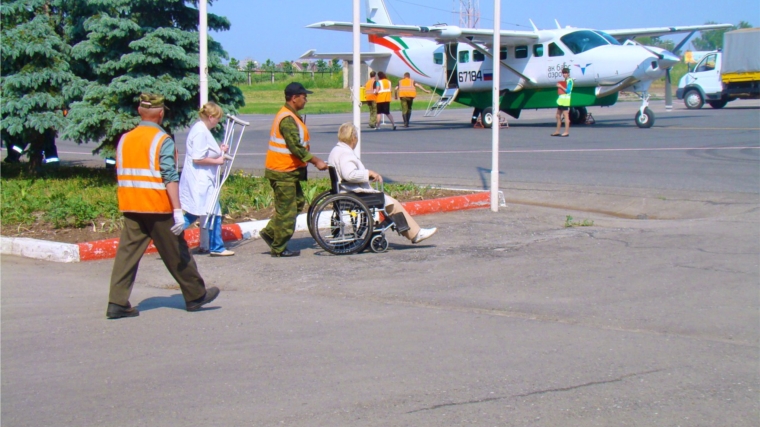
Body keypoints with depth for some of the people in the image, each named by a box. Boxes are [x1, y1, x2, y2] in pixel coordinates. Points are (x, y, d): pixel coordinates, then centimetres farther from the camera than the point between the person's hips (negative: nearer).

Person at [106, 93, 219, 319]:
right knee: (176, 254, 7)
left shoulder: (124, 139, 9)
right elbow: (170, 178, -16)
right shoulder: (162, 140, -9)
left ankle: (117, 303, -3)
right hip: (158, 207, -5)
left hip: (130, 207, 5)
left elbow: (122, 175, 13)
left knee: (127, 252, 4)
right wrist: (178, 210, -17)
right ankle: (196, 295, 20)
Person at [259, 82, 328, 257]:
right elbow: (296, 147, -25)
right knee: (286, 210, -3)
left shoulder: (290, 116, 14)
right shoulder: (288, 119, -20)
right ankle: (279, 248, 7)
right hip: (283, 172, -10)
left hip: (289, 171, 10)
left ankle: (270, 232, 22)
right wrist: (316, 161, -20)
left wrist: (314, 160, 15)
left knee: (298, 202, 17)